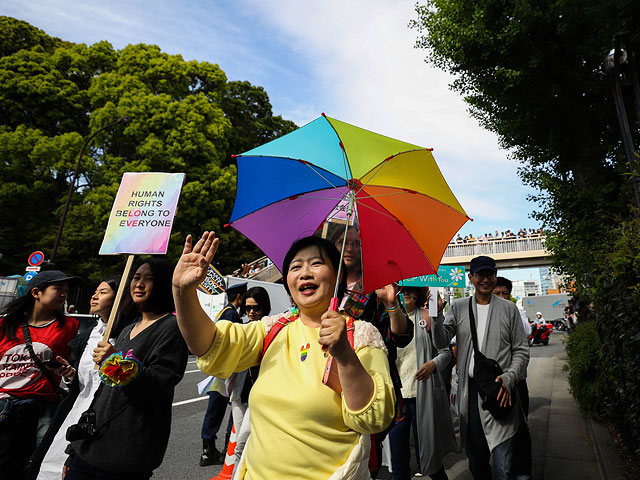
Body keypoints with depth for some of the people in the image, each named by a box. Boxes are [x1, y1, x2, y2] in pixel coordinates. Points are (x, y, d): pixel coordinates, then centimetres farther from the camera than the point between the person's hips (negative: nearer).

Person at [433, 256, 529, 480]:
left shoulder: (508, 309, 3)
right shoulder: (459, 307, 5)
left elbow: (522, 352, 4)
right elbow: (441, 342, -4)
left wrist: (508, 379, -11)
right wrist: (436, 315, -21)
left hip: (500, 392, -1)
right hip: (470, 390, 2)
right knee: (475, 457, 15)